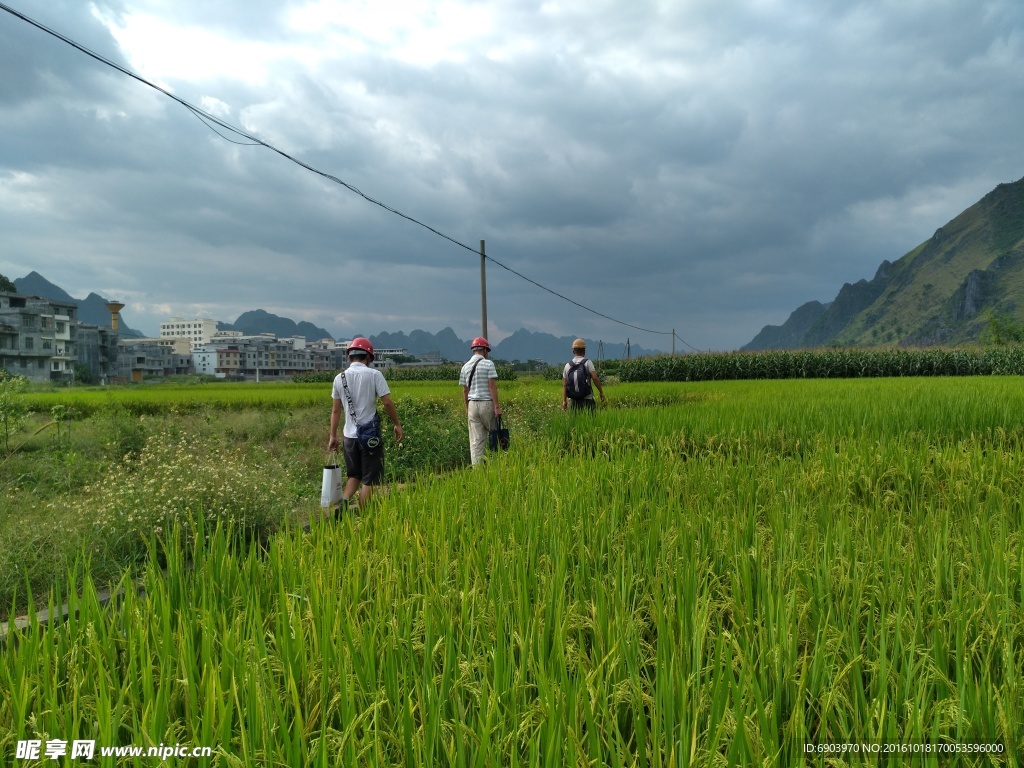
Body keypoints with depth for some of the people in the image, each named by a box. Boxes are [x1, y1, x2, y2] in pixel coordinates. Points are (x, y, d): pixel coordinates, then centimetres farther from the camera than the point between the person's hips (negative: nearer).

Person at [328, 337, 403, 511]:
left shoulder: (339, 378, 3)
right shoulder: (374, 375, -9)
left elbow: (336, 410, 8)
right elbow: (387, 402, -10)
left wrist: (333, 436, 15)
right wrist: (397, 424, 3)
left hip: (349, 435, 4)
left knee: (353, 475, 19)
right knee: (369, 479, 6)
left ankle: (344, 502, -2)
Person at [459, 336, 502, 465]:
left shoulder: (465, 366, 10)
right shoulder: (488, 364, -5)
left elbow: (465, 390, 13)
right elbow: (492, 386, -12)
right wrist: (497, 406, -12)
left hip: (472, 404, 4)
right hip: (487, 403, -4)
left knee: (476, 440, 2)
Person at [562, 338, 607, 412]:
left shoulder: (567, 366, 8)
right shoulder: (587, 363, -3)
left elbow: (564, 385, 4)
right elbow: (595, 378, -15)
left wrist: (564, 401, 3)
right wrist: (602, 393, -8)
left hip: (573, 401, 3)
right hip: (587, 400, -3)